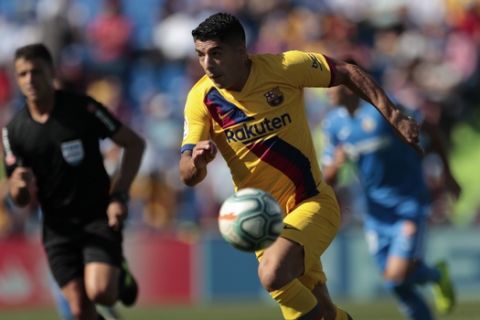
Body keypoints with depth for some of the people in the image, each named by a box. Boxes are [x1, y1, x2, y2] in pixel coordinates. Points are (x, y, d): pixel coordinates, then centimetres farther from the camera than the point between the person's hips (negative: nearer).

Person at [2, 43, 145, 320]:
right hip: (58, 227, 3)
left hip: (99, 217, -3)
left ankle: (122, 278, 14)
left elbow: (135, 144, -2)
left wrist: (120, 196, -10)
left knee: (99, 292, -22)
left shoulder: (82, 108, -10)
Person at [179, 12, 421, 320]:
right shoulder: (201, 99, -10)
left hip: (312, 203, -3)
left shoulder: (284, 68, -16)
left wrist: (394, 117, -7)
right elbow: (188, 176, -11)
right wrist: (197, 160, -35)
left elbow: (347, 73, -2)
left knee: (273, 274, -31)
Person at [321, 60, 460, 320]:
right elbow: (327, 179, 4)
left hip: (409, 203, -5)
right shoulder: (333, 123, 0)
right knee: (396, 286, 4)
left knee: (398, 275, -15)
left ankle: (436, 275, 16)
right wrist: (335, 164, -20)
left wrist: (447, 173, 4)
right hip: (376, 210, 5)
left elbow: (428, 130, -3)